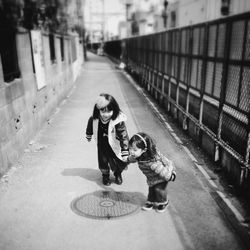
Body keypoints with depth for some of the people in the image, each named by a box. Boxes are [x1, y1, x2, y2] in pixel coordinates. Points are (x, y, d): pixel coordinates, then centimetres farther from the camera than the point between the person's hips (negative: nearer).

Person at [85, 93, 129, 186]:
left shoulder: (118, 121, -33)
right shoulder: (94, 119, -21)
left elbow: (123, 136, -32)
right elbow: (90, 126, 2)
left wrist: (125, 153, -34)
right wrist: (88, 136, 20)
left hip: (115, 145, -2)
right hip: (102, 145, 2)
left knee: (121, 163, 3)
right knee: (103, 162, 5)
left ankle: (118, 174, 39)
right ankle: (105, 175, 40)